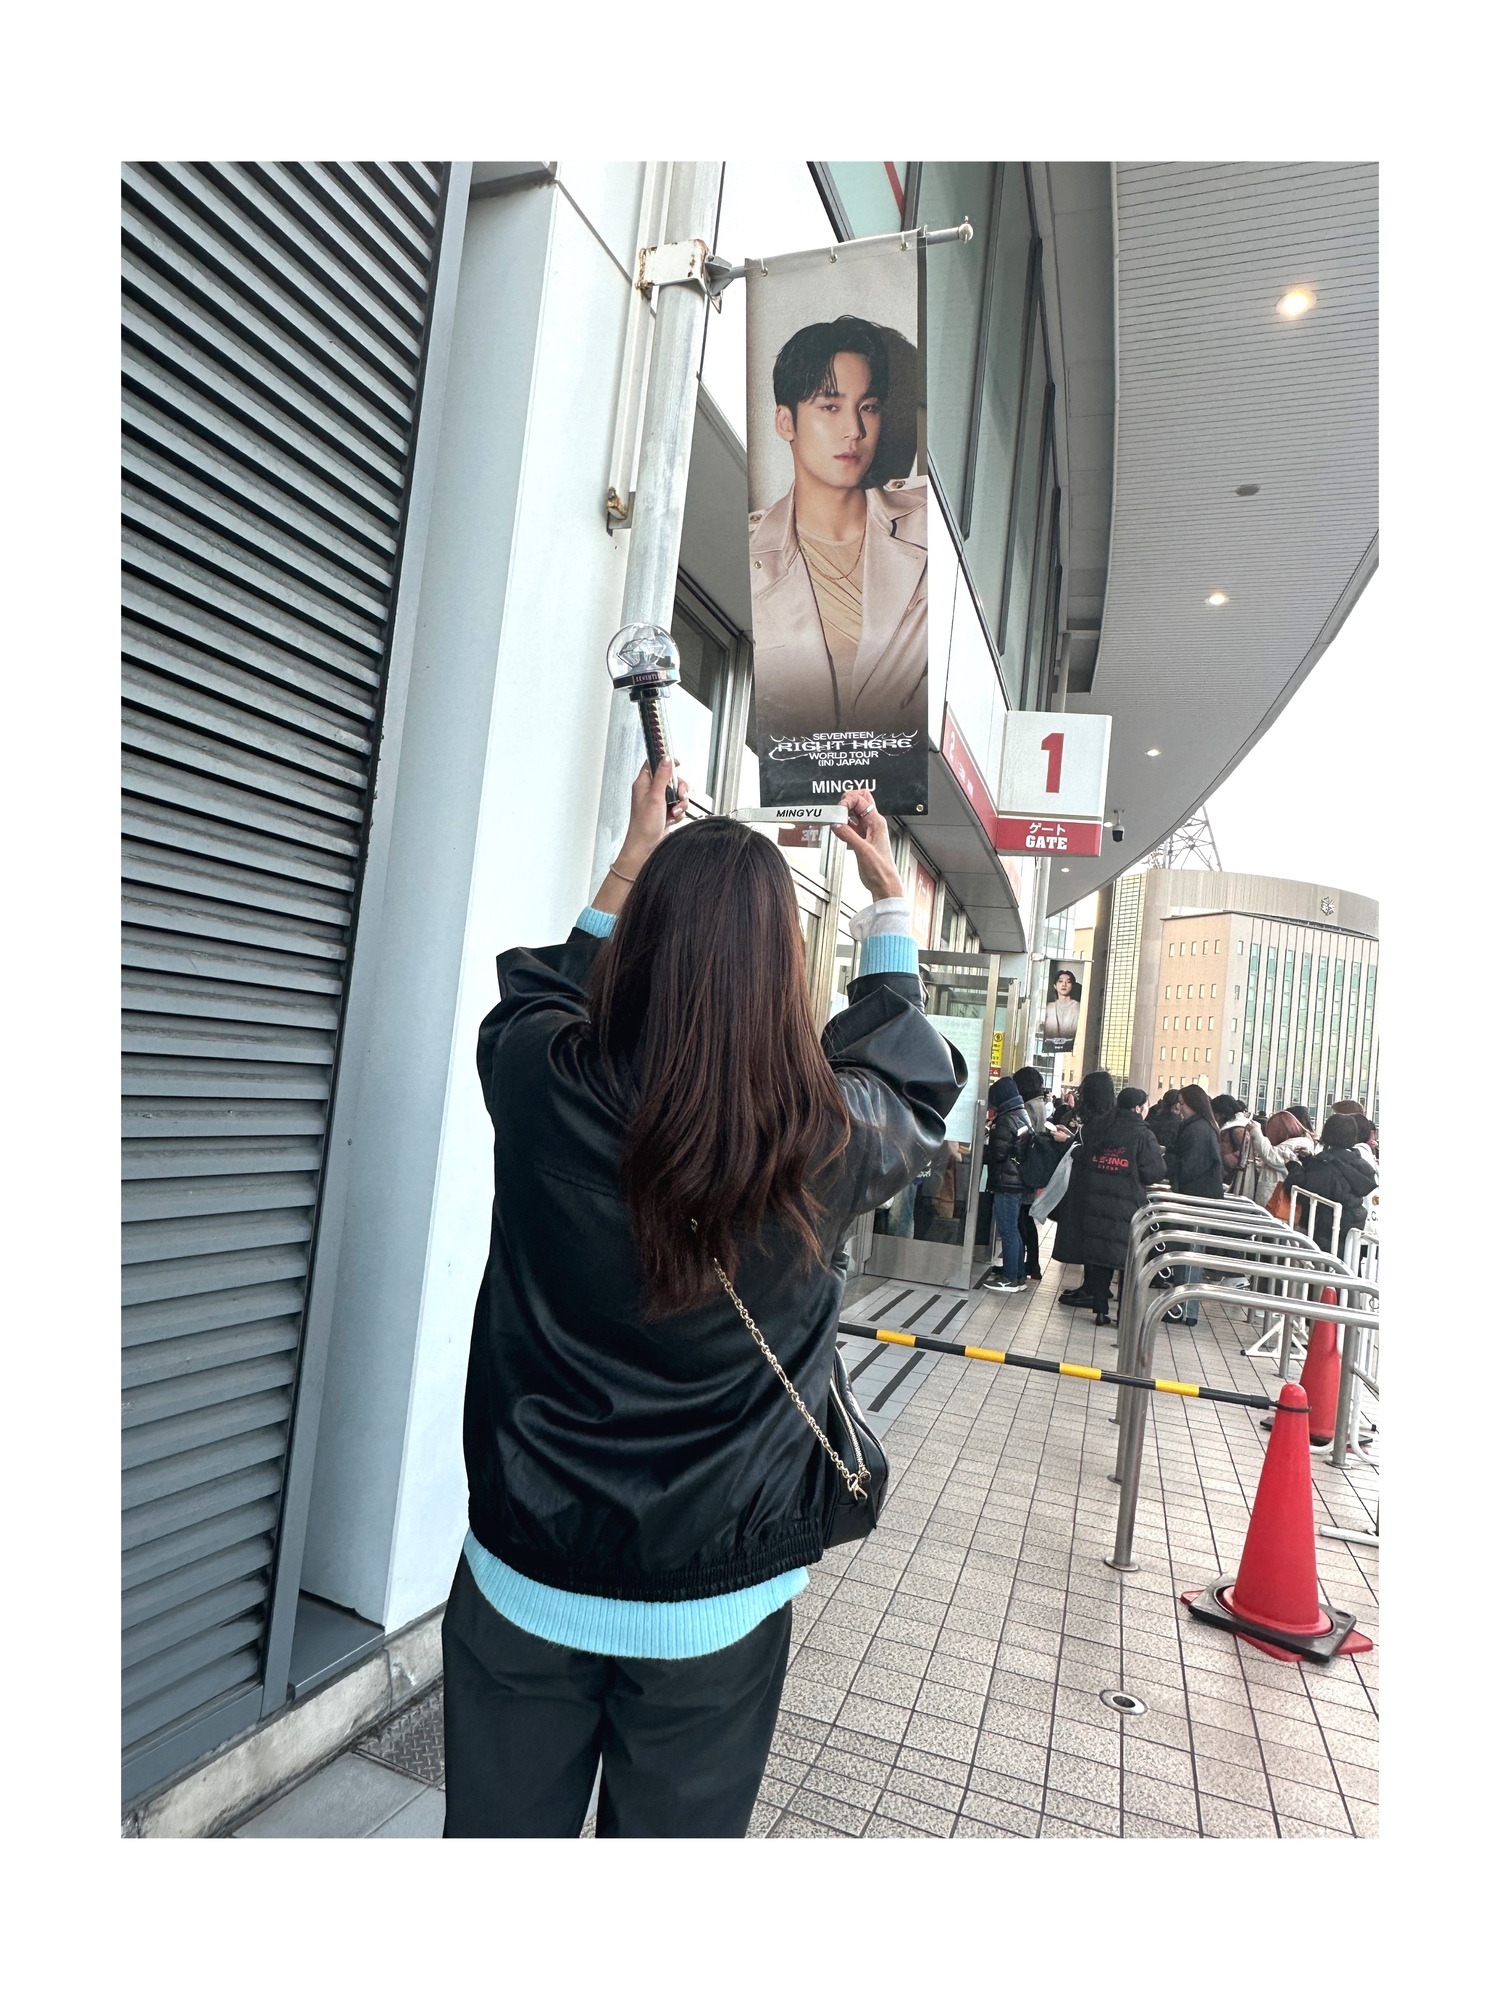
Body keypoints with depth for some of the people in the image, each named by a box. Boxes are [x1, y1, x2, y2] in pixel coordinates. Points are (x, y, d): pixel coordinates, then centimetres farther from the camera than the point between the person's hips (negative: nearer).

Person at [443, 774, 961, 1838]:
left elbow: (539, 997, 6)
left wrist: (633, 861, 14)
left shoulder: (540, 1083, -20)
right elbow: (919, 1087, 6)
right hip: (716, 1607, 0)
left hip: (526, 1580, 1)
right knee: (676, 1827, 23)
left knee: (504, 1826, 23)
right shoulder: (831, 1139, -19)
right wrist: (894, 903, 16)